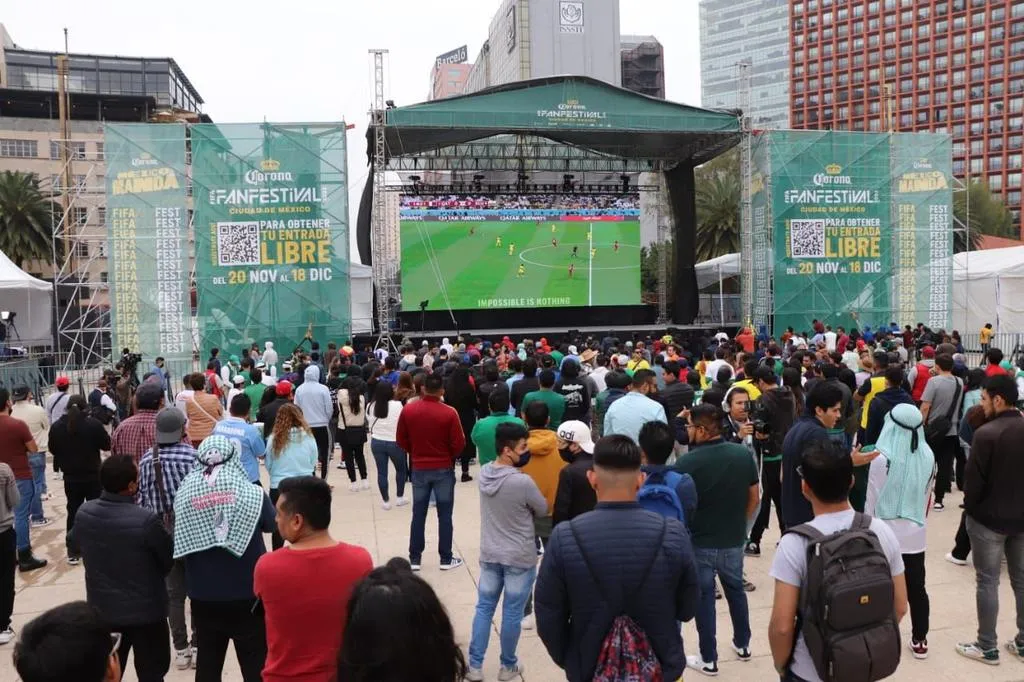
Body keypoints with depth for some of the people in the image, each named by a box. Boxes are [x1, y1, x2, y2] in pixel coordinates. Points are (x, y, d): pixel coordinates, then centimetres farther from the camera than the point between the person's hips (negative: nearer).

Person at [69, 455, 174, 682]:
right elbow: (169, 558, -12)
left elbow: (74, 546, 10)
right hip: (145, 610, -5)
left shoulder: (84, 512, -13)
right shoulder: (146, 520, -28)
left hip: (102, 609, 5)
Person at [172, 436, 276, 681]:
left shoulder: (184, 495, -7)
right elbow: (272, 525, 6)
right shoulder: (252, 494, -13)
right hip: (248, 596, -2)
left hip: (203, 597, 2)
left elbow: (178, 545, 5)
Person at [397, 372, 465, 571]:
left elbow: (401, 440, 2)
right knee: (445, 515, 7)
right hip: (444, 469, -2)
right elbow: (459, 444, -11)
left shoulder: (408, 410, -6)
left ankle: (414, 559, 16)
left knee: (418, 515, 11)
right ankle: (446, 559, 14)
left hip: (419, 469, 3)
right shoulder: (449, 413, -15)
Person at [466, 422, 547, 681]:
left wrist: (516, 469, -2)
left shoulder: (484, 473, -6)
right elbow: (543, 510, -7)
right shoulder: (523, 482, -24)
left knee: (484, 608, 15)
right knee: (512, 613, 10)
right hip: (520, 558, -5)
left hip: (489, 554, 5)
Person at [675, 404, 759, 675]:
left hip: (700, 543, -4)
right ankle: (743, 645, 39)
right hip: (734, 541, 4)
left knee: (704, 598, 10)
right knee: (736, 591, 24)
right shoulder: (743, 455, -8)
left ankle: (708, 660, 20)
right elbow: (754, 499, 3)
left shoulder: (686, 463, -22)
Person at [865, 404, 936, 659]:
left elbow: (872, 502, -10)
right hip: (915, 535, 4)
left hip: (885, 535, -4)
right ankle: (919, 640, 23)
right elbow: (927, 496, 10)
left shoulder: (882, 459, -18)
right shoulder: (928, 457, -4)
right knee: (916, 588, 14)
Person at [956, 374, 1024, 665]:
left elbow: (973, 479, -17)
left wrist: (971, 507, 2)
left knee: (988, 582, 4)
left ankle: (987, 647, 12)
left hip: (989, 518, -6)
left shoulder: (987, 433, -22)